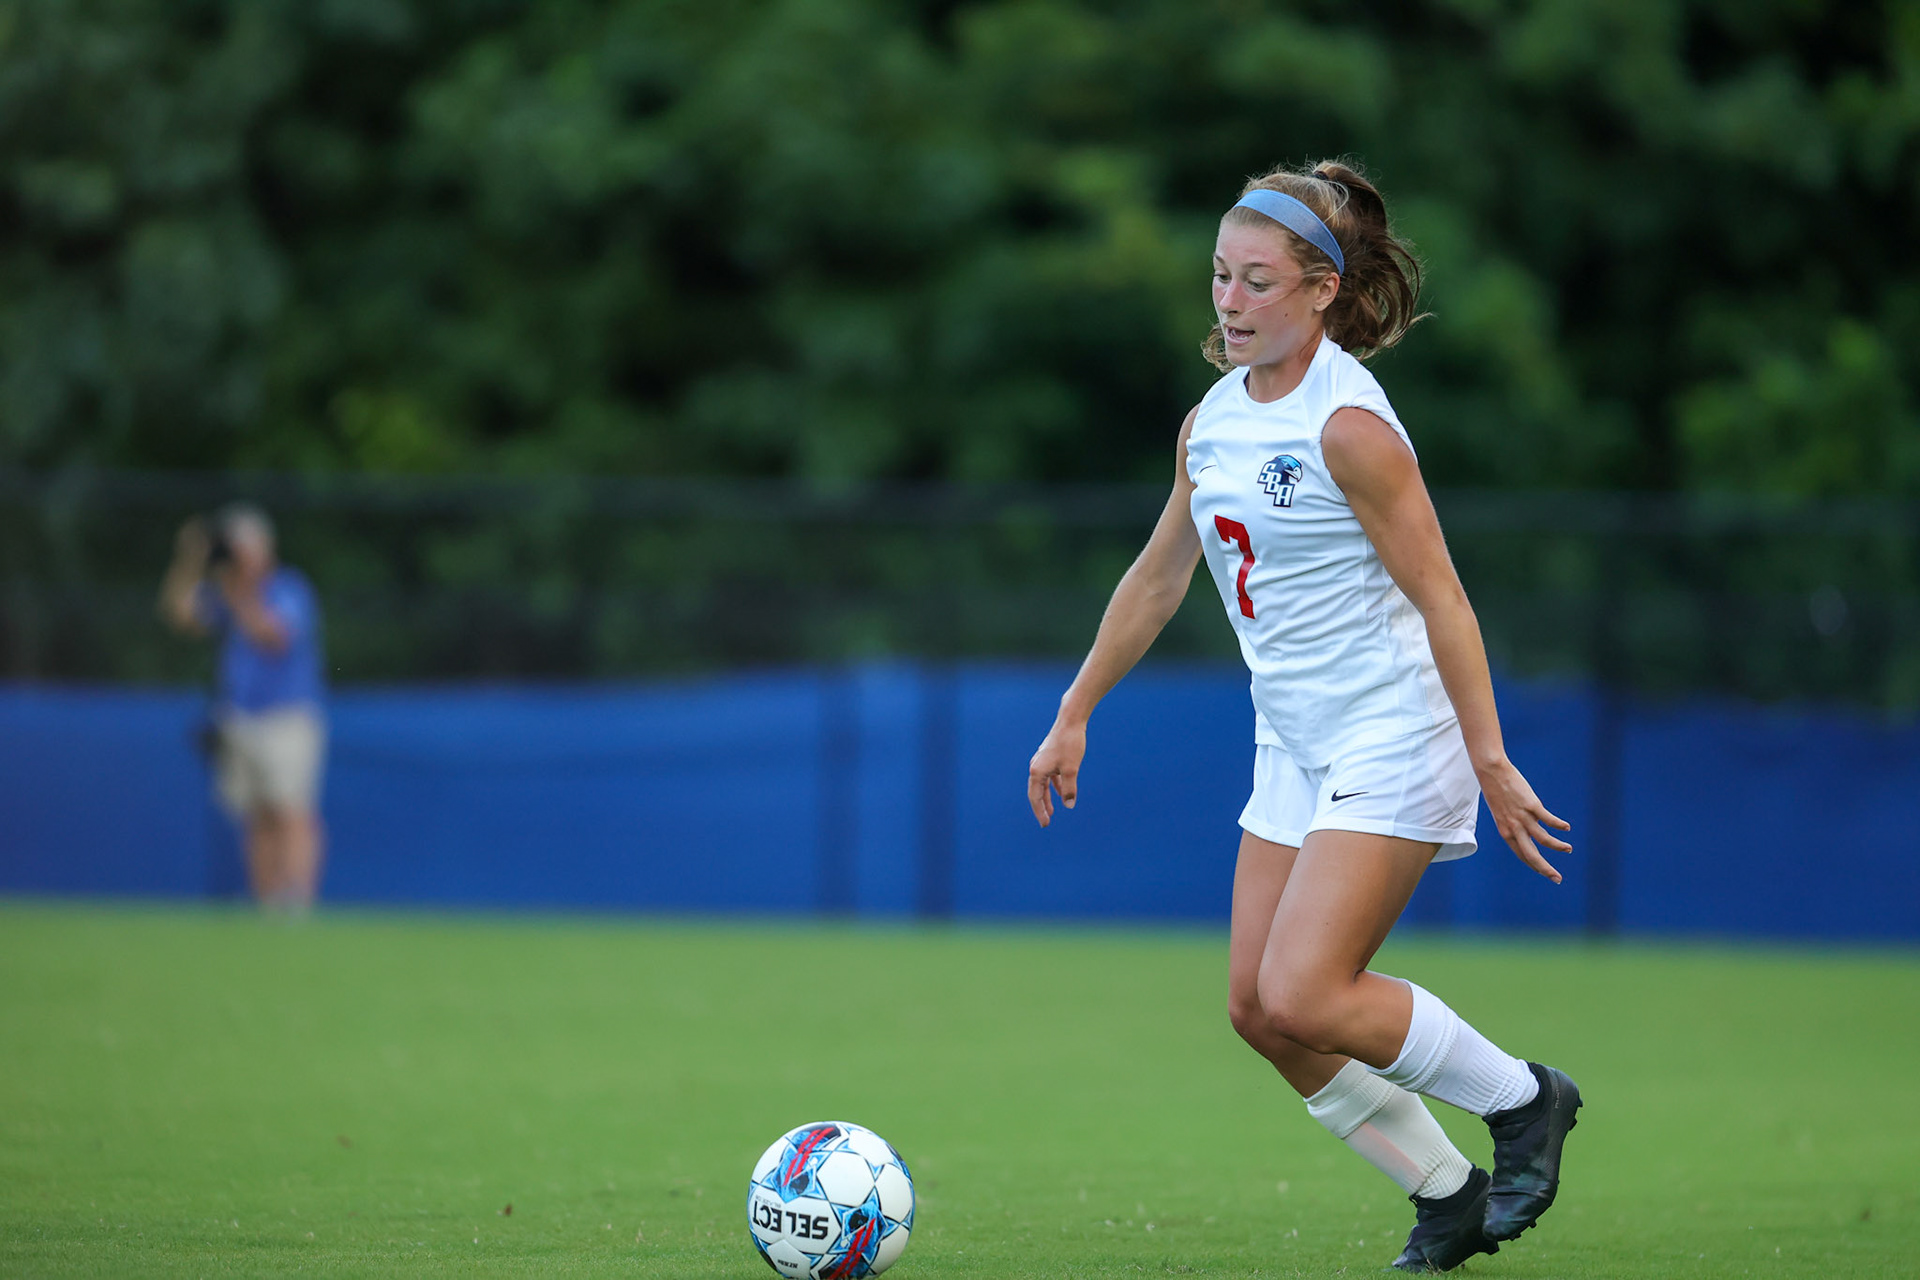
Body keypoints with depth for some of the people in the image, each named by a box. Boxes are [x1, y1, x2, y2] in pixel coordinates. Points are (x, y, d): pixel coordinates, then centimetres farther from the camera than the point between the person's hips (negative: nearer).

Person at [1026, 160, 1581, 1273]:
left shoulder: (1348, 426, -17)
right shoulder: (1213, 422, 8)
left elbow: (1441, 598, -17)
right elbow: (1159, 578, 20)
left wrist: (1490, 761, -19)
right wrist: (1076, 713, 23)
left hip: (1392, 745, -8)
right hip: (1297, 753, 8)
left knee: (1301, 999, -17)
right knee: (1258, 1010, 2)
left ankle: (1524, 1099, 4)